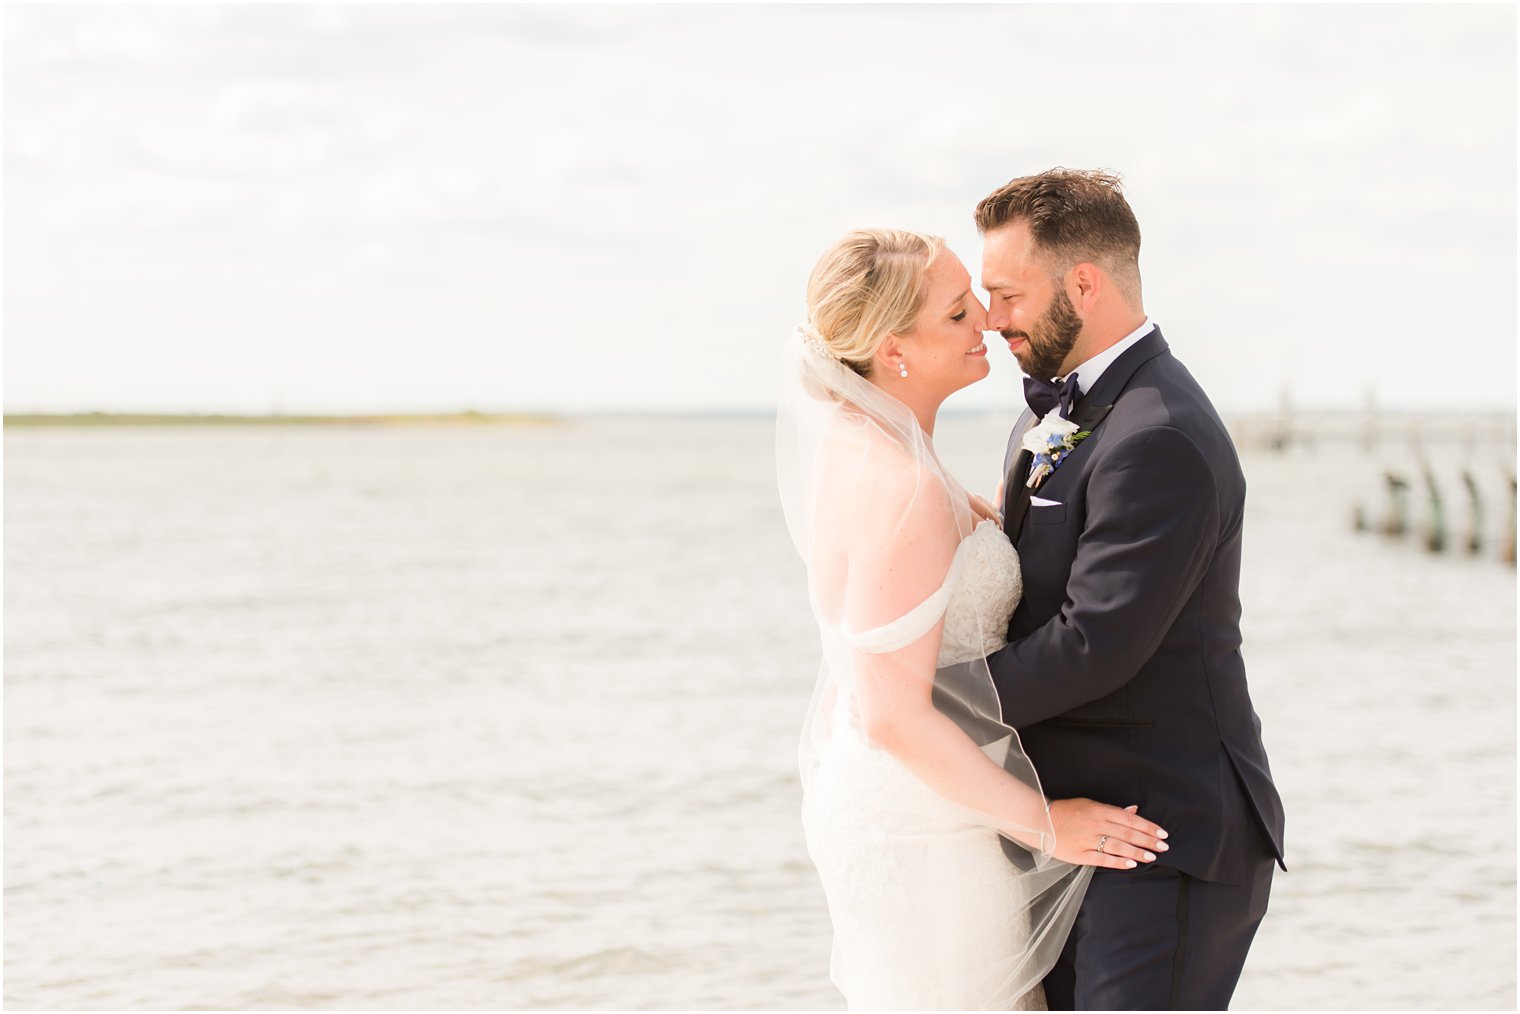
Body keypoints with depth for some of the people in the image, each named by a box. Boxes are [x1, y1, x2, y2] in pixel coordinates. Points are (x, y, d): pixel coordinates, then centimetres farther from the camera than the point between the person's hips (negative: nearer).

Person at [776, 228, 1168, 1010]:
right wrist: (1043, 823, -18)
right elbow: (896, 718, -26)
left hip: (866, 801, 10)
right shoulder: (903, 490, -26)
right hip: (925, 828, -10)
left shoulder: (848, 439, 2)